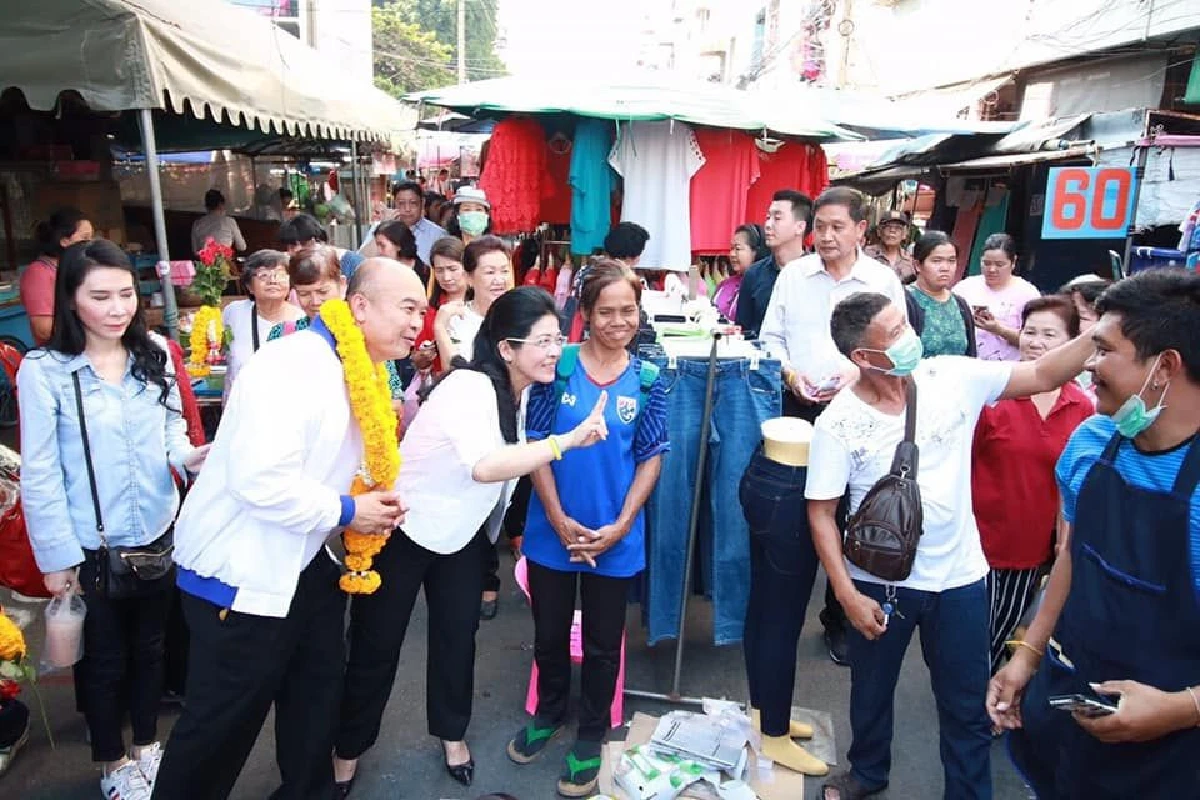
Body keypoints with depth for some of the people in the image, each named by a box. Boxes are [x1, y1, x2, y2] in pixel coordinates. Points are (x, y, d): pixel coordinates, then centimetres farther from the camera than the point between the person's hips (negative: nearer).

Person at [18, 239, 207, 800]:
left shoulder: (155, 354, -3)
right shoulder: (43, 371, -14)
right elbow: (39, 474, -11)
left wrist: (187, 456, -16)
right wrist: (56, 556, -10)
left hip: (158, 534, 4)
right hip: (90, 547, -3)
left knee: (150, 646, 21)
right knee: (104, 658, 15)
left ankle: (146, 743, 44)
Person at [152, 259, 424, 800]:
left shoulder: (361, 374, 5)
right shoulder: (294, 367, -25)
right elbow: (259, 480, -34)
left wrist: (376, 500, 2)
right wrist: (346, 512, -22)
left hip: (305, 563, 9)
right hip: (242, 572, -9)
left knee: (318, 695, 22)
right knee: (223, 720, 6)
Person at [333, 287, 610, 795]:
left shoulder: (520, 390, -4)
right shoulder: (468, 387, -30)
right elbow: (484, 466, -46)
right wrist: (567, 441, -48)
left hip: (464, 530, 7)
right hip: (402, 525, -7)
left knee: (458, 634, 15)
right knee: (377, 644, 7)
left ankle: (451, 733, 38)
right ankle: (349, 747, 30)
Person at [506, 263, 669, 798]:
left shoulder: (647, 381, -4)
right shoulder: (558, 366, -8)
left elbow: (651, 457, -2)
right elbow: (536, 446, -6)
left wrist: (620, 526, -10)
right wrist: (560, 521, -11)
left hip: (616, 539, 0)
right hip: (553, 531, 0)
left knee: (603, 643, 15)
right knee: (549, 633, 19)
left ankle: (591, 735, 37)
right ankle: (549, 713, 45)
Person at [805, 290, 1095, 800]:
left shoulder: (953, 378, -10)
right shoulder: (839, 422, -16)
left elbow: (1043, 376, -6)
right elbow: (821, 513, -11)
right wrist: (847, 595, -14)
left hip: (958, 576, 1)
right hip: (878, 583, -1)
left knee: (968, 705, 15)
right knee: (871, 692, 22)